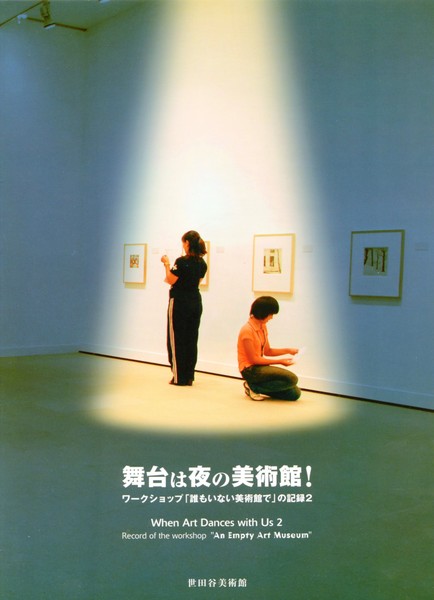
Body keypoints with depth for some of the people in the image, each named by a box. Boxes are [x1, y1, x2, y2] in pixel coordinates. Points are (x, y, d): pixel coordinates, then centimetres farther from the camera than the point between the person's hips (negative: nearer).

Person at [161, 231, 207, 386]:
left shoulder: (182, 261, -17)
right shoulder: (202, 263, 4)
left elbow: (170, 280, -13)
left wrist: (167, 264, -1)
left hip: (179, 302, -7)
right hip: (195, 301, 7)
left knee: (177, 339, 3)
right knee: (191, 339, 11)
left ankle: (179, 377, 6)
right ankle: (189, 376, 16)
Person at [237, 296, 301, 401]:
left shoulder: (263, 326, 10)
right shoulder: (247, 330, -16)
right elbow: (254, 359, -16)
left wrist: (288, 350, 4)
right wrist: (280, 361, -14)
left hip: (259, 367, 9)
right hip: (250, 370, -9)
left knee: (294, 393, -2)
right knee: (291, 378, -22)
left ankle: (254, 385, 6)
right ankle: (254, 388, -10)